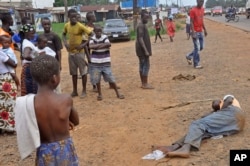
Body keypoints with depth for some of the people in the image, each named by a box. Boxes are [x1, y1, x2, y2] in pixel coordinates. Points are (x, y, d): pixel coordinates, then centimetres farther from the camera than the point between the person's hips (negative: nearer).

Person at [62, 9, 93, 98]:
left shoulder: (80, 26, -16)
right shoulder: (66, 25, 1)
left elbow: (91, 35, -15)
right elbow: (64, 34, 19)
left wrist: (84, 44, -19)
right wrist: (65, 43, 1)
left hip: (79, 52, -5)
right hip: (71, 52, 6)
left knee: (83, 72, 2)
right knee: (73, 73, 12)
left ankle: (84, 91, 13)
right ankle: (75, 91, 22)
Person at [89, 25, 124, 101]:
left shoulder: (105, 37, -5)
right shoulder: (92, 39, -2)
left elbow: (109, 44, -24)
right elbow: (90, 46, -22)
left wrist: (97, 46, -24)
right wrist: (103, 44, -23)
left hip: (105, 62, -1)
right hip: (95, 63, 1)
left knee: (111, 78, 2)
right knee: (96, 79, 6)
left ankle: (117, 93, 15)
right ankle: (99, 94, 23)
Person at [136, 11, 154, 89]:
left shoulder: (143, 25, 16)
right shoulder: (141, 26, -17)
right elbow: (140, 39, -23)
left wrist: (148, 50, 22)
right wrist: (146, 50, -26)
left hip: (142, 49, 10)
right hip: (143, 49, -10)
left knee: (142, 65, 11)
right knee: (146, 65, -6)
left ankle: (143, 83, 16)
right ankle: (145, 84, -2)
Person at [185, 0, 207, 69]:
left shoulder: (202, 9, 10)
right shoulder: (193, 10, -13)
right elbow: (191, 22, -16)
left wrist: (205, 30, 16)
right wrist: (193, 33, -21)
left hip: (200, 32, 8)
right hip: (195, 32, -8)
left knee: (201, 47, 12)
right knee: (197, 48, -5)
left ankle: (189, 56, 28)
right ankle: (196, 64, 4)